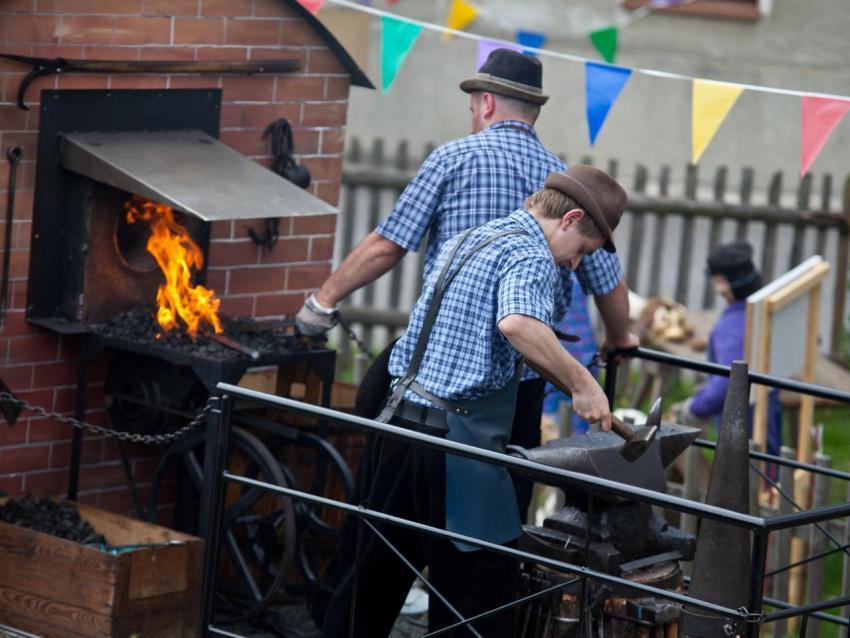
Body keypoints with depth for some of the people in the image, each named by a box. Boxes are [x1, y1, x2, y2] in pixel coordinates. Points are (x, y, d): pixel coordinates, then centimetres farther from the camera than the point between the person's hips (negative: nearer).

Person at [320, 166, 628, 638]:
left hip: (402, 418, 9)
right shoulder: (531, 255, -10)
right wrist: (579, 383, -26)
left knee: (375, 576, 17)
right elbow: (517, 323, -31)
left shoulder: (463, 242, 20)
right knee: (480, 596, -3)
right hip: (457, 439, -9)